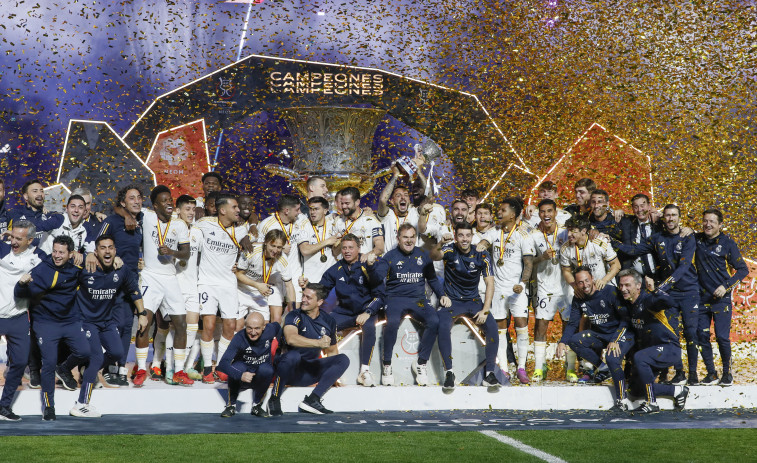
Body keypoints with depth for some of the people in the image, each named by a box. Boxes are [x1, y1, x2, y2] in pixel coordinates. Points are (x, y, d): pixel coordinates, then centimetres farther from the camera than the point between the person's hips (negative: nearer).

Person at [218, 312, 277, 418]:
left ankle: (256, 406, -8)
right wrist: (240, 375, -50)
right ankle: (231, 405, -14)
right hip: (240, 381, -2)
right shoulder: (239, 338, -24)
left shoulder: (269, 331, -14)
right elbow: (223, 364, -35)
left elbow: (276, 325, 14)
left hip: (260, 379, 2)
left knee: (267, 369, -31)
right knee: (238, 366, -34)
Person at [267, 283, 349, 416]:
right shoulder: (294, 316, -7)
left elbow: (331, 351, 19)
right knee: (293, 355, -37)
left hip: (309, 373, 5)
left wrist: (333, 376, 5)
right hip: (291, 370, -5)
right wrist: (318, 343, -36)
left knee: (343, 359, -12)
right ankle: (274, 399, -20)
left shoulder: (328, 321, 8)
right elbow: (291, 338, -28)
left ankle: (312, 400, -22)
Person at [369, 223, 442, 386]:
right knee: (392, 322, -35)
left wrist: (442, 295, 14)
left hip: (418, 299, 3)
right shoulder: (390, 256, 5)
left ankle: (421, 363, -12)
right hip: (395, 298, -3)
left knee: (434, 321, -27)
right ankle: (387, 364, -16)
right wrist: (371, 265, -28)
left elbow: (432, 278, 25)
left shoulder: (423, 255, 14)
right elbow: (378, 277, -9)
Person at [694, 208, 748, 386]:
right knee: (702, 336, 2)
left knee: (722, 337, -5)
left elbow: (743, 270, 0)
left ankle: (727, 373, 12)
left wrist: (726, 286, -10)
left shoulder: (727, 243, -4)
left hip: (721, 298, -4)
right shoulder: (697, 239, 6)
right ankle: (711, 373, 14)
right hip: (702, 297, 4)